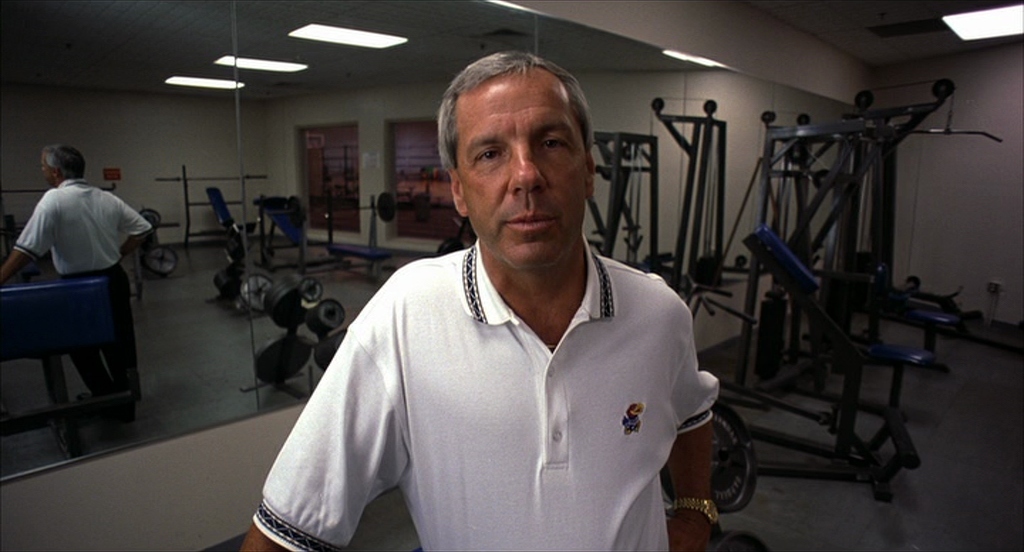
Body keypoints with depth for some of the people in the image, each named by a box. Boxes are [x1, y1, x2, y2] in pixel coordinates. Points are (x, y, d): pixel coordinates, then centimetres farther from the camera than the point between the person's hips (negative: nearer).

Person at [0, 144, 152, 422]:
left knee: (83, 349, 15)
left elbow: (26, 249, -19)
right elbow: (142, 228, 7)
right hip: (114, 280, 5)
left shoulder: (54, 199, -16)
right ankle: (125, 404, 23)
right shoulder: (106, 198, 1)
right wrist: (117, 254, 11)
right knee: (120, 343, 13)